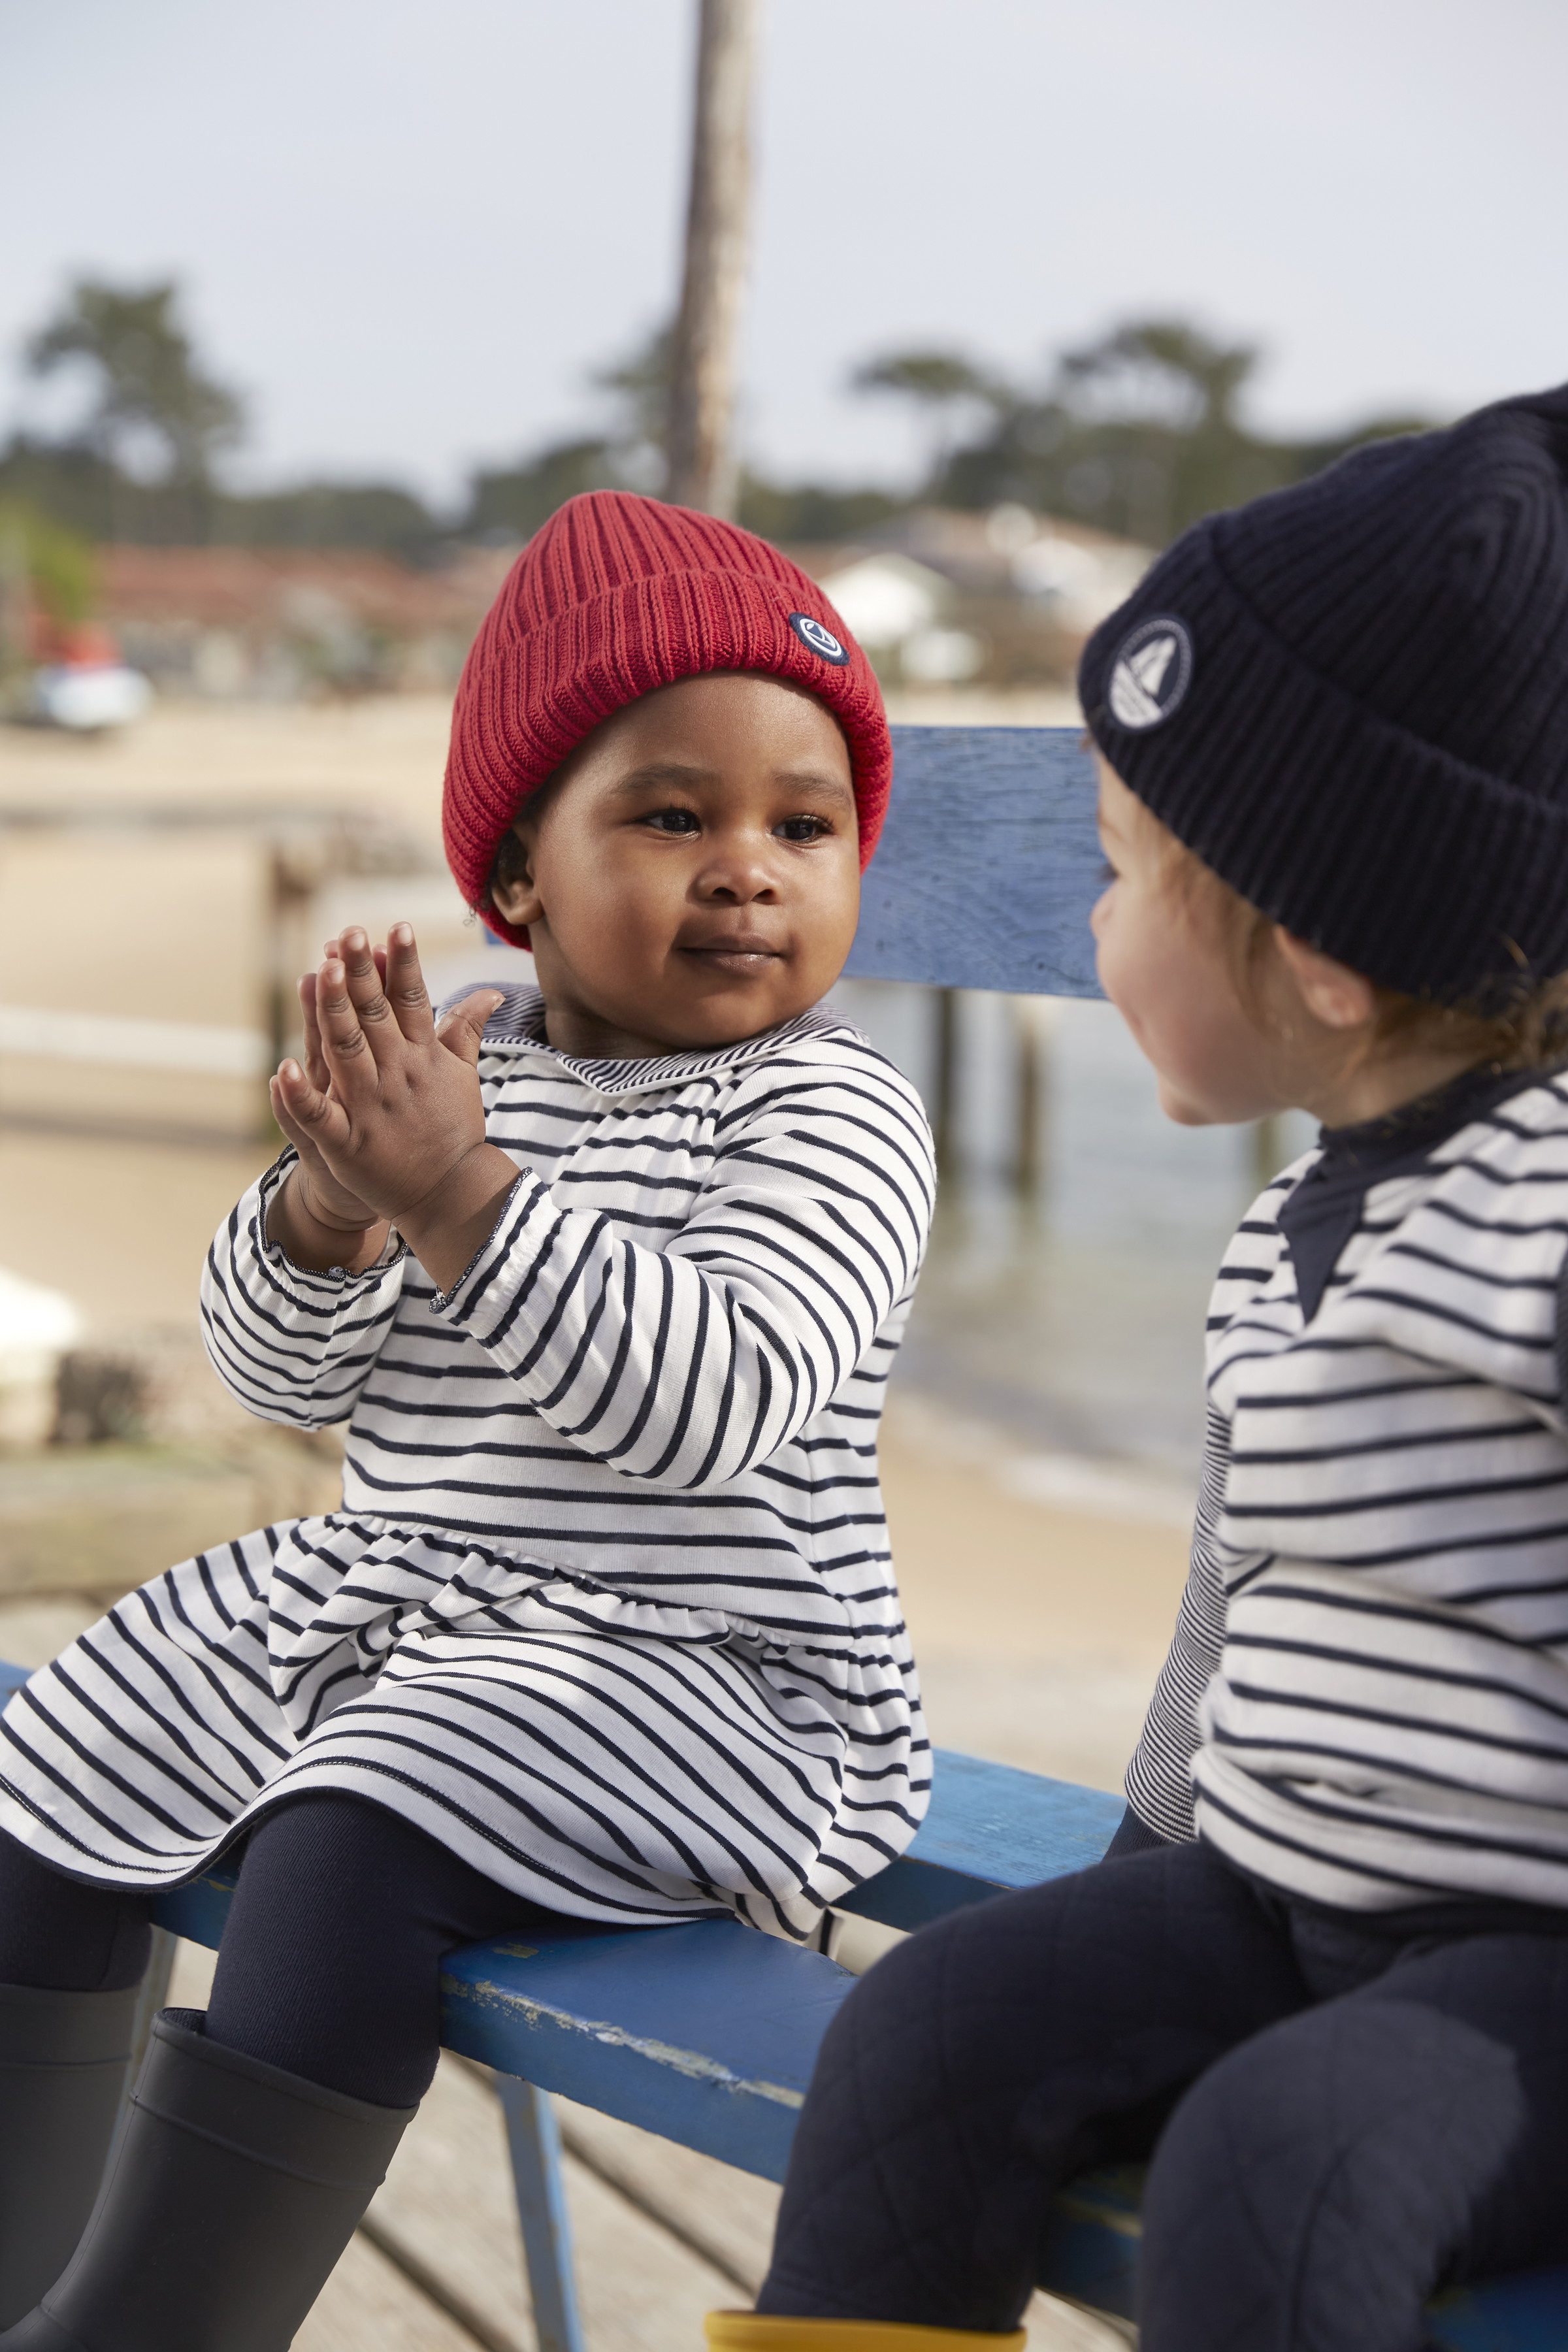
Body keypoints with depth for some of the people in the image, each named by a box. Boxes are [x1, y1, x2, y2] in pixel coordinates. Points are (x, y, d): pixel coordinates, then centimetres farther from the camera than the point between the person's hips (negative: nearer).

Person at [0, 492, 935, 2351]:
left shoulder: (829, 1113, -11)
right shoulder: (457, 1066, 6)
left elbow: (721, 1398, -27)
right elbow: (285, 1376, 5)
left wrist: (461, 1202, -32)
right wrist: (330, 1203, -16)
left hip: (689, 1667, -7)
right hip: (371, 1594, 8)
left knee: (348, 1850, -31)